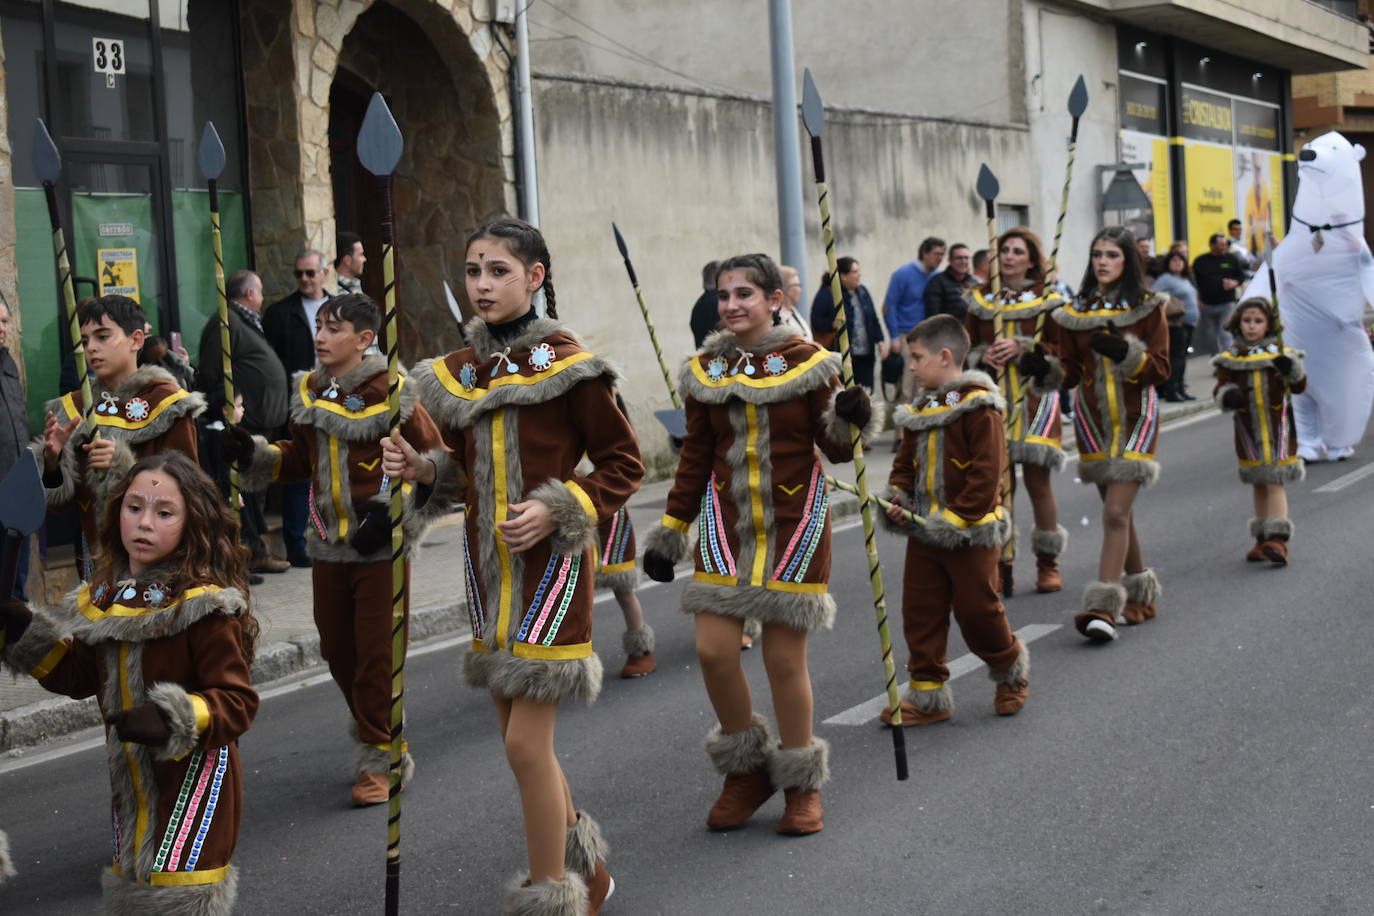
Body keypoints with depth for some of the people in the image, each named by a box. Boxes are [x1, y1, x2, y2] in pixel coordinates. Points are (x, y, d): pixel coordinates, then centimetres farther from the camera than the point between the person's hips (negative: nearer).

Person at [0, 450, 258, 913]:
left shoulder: (206, 605, -20)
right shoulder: (109, 594, 2)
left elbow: (237, 701, -21)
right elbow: (81, 675, 12)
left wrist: (172, 721, -36)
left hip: (192, 778, -7)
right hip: (130, 776, 8)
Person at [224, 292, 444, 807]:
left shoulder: (392, 395, -12)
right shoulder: (308, 392, 6)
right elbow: (298, 459, 17)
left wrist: (394, 513, -15)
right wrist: (252, 454, 0)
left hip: (380, 548, -6)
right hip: (329, 545, 6)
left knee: (377, 653, -2)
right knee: (337, 649, 14)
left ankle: (379, 759, 9)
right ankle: (372, 732, 33)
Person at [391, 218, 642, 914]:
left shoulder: (566, 366, -10)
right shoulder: (457, 371, 7)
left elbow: (623, 464, -6)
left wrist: (556, 511, -17)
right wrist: (420, 467, -2)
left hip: (549, 562, -7)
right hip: (487, 563, 7)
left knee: (526, 741, -9)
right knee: (520, 736, 15)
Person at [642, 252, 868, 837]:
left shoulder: (808, 363, -5)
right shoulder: (706, 371, 4)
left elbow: (836, 449, -2)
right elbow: (696, 458, 12)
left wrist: (847, 422, -24)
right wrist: (669, 530, 12)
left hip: (793, 524, -3)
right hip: (726, 525, 3)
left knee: (784, 658, -1)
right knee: (713, 650, -5)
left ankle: (801, 785, 18)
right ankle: (746, 771, 17)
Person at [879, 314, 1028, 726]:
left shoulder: (979, 408, -14)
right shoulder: (919, 409, 10)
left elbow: (986, 473, -19)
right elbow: (906, 463, 18)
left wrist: (954, 519, -21)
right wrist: (897, 498, -1)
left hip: (970, 533, -7)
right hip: (922, 530, 7)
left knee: (977, 611, 1)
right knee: (920, 613, 6)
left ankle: (1012, 672, 28)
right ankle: (927, 695, 14)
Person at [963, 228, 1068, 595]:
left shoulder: (1046, 299, 4)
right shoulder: (981, 298, 12)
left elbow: (1062, 350, 0)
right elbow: (965, 347, 16)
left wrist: (1023, 348, -14)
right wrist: (982, 356, -5)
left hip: (1034, 397, -2)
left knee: (1037, 479, -3)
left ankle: (1048, 563, 9)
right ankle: (1000, 564, 9)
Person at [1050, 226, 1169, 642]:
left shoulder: (1148, 308, -3)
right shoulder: (1075, 312, 5)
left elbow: (1161, 368, -7)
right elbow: (1069, 372, 7)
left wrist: (1126, 352, -22)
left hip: (1135, 417, -4)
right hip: (1092, 418, 4)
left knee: (1116, 512, -14)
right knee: (1117, 509, 13)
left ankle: (1104, 607, -16)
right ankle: (1140, 590, 30)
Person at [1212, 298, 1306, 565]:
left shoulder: (1280, 354, 1)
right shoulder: (1230, 360, 3)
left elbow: (1299, 387, -2)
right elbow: (1220, 387, 1)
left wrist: (1293, 370, -22)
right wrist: (1226, 395, -22)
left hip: (1278, 426, -2)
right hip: (1248, 430, 2)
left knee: (1275, 482, -11)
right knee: (1258, 484, 11)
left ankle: (1278, 540, -16)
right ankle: (1262, 540, 18)